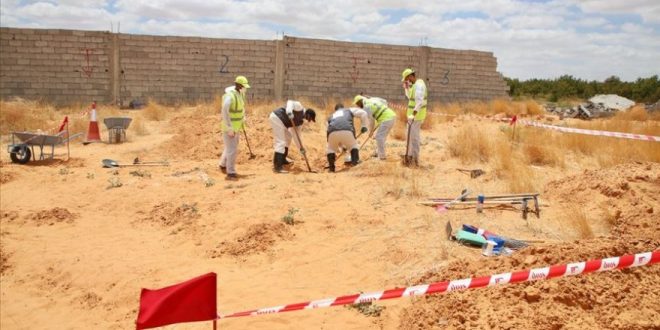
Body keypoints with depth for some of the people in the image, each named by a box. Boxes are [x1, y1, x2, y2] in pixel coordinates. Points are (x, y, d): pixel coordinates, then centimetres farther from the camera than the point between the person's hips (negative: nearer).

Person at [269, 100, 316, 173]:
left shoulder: (300, 121, 16)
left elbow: (296, 134, 20)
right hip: (276, 118, -11)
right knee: (281, 142, -15)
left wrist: (300, 147, 16)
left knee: (287, 137, 26)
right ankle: (277, 167, -17)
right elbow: (290, 102, -24)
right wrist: (289, 111, -42)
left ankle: (282, 160, 36)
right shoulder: (299, 107, -7)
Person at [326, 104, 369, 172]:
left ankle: (331, 167, 17)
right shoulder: (349, 110, 34)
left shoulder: (331, 117, 41)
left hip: (333, 132, 2)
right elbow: (363, 113, 21)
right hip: (347, 131, -2)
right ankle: (355, 160, 11)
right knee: (354, 146, 25)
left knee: (331, 149, 27)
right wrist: (364, 126, 30)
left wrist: (342, 146, 53)